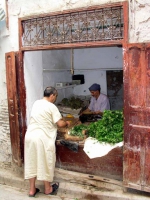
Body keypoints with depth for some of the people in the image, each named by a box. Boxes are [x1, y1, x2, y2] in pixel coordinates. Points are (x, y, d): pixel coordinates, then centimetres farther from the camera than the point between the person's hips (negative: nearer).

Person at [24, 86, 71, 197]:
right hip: (43, 139, -7)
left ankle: (32, 189, 21)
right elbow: (60, 124, -11)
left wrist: (59, 118, 28)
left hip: (30, 136, 7)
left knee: (32, 162, 13)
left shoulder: (36, 103, 12)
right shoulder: (51, 107, -10)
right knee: (45, 163, 8)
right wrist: (67, 123, 11)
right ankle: (48, 188, 23)